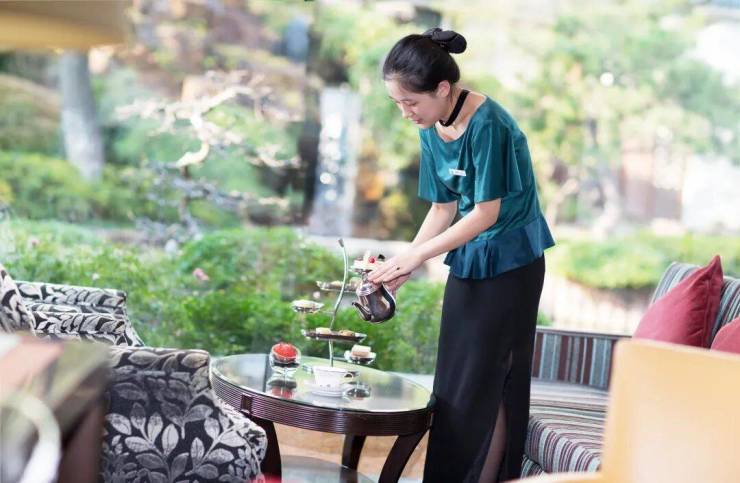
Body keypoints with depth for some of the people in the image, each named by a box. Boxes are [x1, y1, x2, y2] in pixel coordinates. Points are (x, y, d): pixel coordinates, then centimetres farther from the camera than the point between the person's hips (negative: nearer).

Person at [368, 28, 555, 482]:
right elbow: (443, 208, 7)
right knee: (453, 381, 9)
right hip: (466, 261, 8)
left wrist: (417, 256, -19)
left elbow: (487, 212, -21)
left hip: (509, 265, -7)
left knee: (485, 384, -5)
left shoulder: (488, 124, -22)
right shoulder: (432, 132, 2)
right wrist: (402, 267, -3)